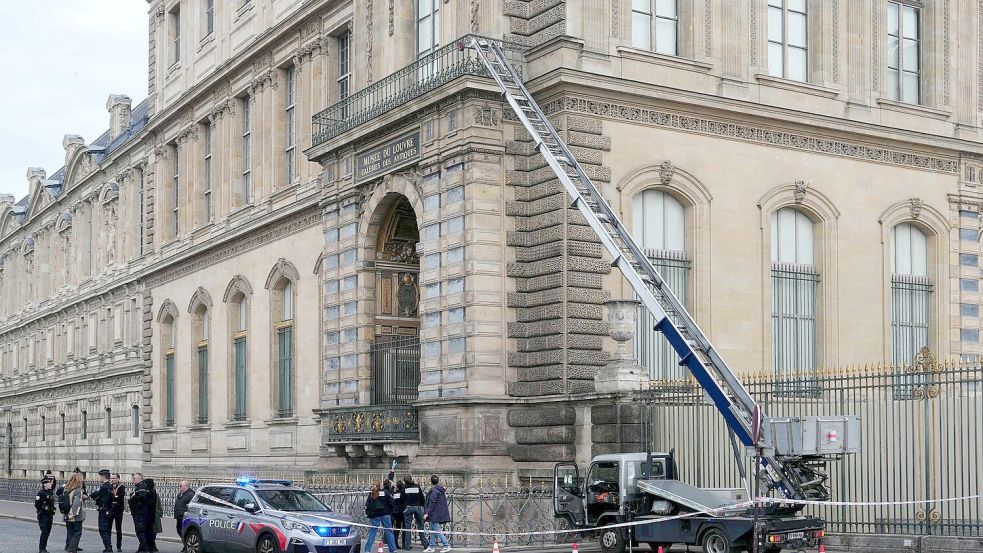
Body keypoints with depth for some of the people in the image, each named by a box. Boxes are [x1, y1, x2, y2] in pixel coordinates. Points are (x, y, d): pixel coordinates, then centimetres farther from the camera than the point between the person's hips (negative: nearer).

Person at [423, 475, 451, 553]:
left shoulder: (434, 491, -16)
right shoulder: (441, 490, 13)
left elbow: (432, 503, -20)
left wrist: (427, 513, -20)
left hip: (435, 514, -10)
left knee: (437, 531, -7)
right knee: (432, 530, 14)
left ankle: (447, 546, -9)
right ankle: (431, 546, 18)